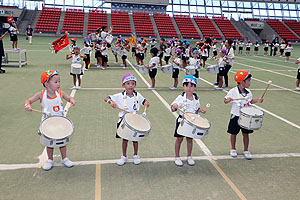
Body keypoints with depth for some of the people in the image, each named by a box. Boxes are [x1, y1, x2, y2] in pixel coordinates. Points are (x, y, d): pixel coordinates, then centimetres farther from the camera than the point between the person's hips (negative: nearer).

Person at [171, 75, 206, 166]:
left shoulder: (196, 99, 1)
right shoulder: (181, 97, -9)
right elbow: (173, 109, -9)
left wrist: (200, 110, -4)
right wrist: (174, 107, -31)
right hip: (182, 120, -3)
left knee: (190, 139, 11)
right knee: (179, 138, 5)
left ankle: (189, 157, 29)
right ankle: (177, 157, 21)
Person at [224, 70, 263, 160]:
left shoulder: (248, 92, 1)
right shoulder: (233, 91, -15)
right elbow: (225, 101, -9)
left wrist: (257, 100, 0)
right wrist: (228, 100, -31)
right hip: (236, 116, -4)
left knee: (246, 133, 9)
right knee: (234, 133, 9)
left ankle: (246, 150, 25)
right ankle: (233, 149, 29)